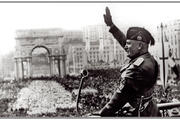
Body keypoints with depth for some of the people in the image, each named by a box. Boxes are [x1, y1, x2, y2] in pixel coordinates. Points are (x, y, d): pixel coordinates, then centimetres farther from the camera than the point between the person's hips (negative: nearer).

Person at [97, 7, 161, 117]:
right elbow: (123, 40, 15)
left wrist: (103, 114, -20)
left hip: (140, 114, -10)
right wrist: (111, 25, 18)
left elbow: (121, 95, -24)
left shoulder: (139, 68, -25)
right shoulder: (148, 58, 4)